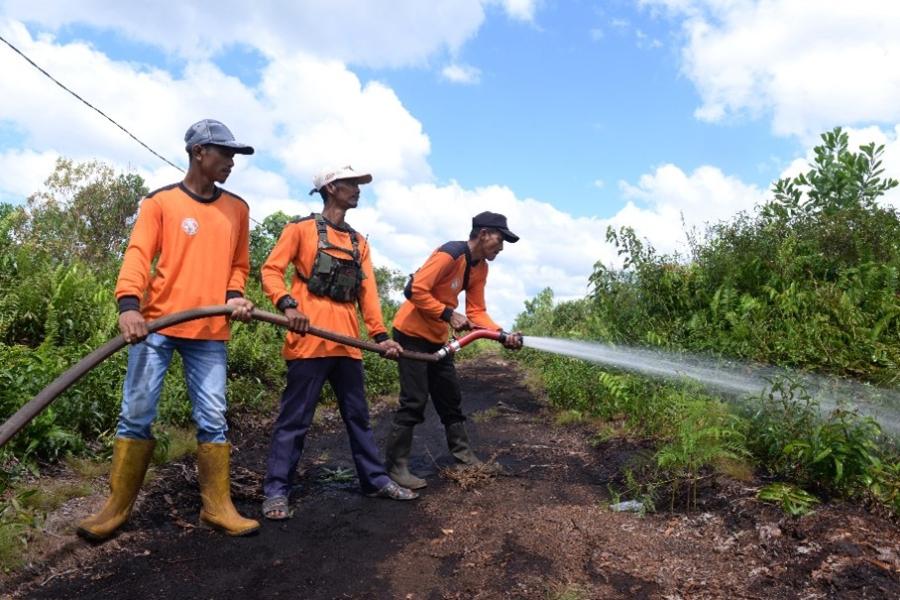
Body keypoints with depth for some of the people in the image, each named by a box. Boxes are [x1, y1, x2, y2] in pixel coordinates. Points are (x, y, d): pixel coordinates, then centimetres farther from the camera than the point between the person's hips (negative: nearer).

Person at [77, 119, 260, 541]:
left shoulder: (237, 209, 12)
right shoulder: (161, 202, 1)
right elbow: (138, 255, -9)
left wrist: (235, 295, -3)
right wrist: (129, 304, -25)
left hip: (210, 332, 3)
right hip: (155, 325, -2)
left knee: (213, 421, 4)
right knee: (136, 416, 3)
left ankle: (218, 508, 14)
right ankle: (117, 507, 18)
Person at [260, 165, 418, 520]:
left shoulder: (359, 242, 19)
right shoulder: (302, 229, 2)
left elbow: (367, 291, 15)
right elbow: (271, 270, -5)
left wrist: (380, 335, 6)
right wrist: (287, 305, -23)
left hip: (347, 342, 6)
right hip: (309, 338, -6)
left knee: (358, 415, 14)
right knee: (295, 419, -1)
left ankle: (375, 480, 25)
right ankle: (276, 491, 10)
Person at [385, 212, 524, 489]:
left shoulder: (480, 268, 6)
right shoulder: (448, 254, -22)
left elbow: (477, 311, 3)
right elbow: (416, 290, -27)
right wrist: (449, 315, -27)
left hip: (437, 338, 9)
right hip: (412, 333, -9)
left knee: (451, 397, 15)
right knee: (414, 401, -9)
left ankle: (464, 456, 27)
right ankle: (396, 466, 2)